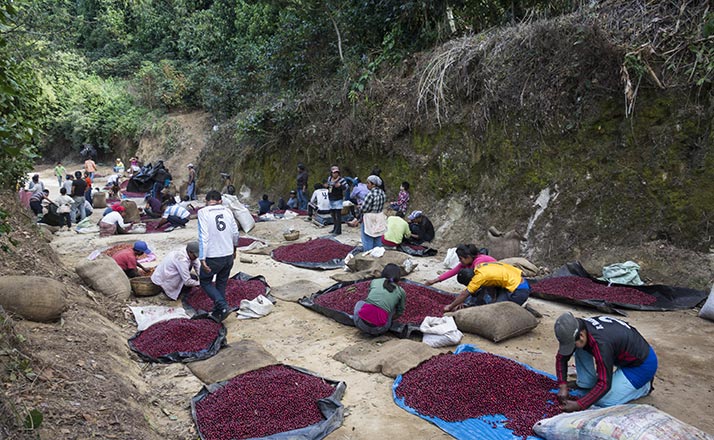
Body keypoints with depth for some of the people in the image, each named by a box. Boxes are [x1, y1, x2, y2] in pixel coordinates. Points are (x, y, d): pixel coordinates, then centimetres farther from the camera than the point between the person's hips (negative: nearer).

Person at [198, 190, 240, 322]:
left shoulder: (203, 212, -10)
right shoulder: (227, 211, 3)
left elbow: (203, 236, -18)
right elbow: (235, 233, 9)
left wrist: (202, 259, -17)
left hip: (213, 257, -5)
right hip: (229, 255, 5)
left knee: (205, 281, 15)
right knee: (222, 284, 19)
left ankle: (222, 305, -2)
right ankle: (217, 313, 27)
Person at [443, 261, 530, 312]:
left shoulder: (480, 275, -21)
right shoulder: (479, 267, 3)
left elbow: (464, 294, -14)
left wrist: (450, 307, -5)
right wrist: (460, 303, 14)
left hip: (519, 290, -9)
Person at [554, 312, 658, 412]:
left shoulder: (600, 343, -37)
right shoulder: (579, 328, -14)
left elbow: (604, 384, -32)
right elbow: (561, 357, -2)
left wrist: (578, 405, -28)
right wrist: (562, 386, -10)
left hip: (642, 364, -7)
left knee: (603, 401, -14)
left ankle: (644, 386, 6)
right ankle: (588, 382, 9)